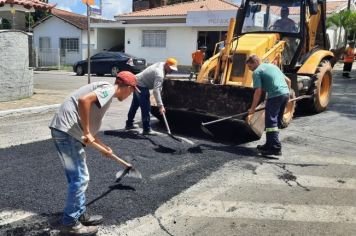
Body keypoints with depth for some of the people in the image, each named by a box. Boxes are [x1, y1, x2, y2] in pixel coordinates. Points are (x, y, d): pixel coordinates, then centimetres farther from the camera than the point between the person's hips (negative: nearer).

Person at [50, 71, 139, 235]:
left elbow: (91, 127, 25)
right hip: (66, 130, -10)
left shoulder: (105, 93, 22)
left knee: (78, 177, 19)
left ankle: (80, 215, 31)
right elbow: (83, 100, -26)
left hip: (65, 131, 10)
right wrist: (87, 132, -20)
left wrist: (104, 147, 34)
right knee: (80, 178, -2)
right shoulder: (108, 89, -7)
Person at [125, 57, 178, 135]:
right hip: (141, 86, -11)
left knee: (135, 105, 21)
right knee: (146, 108, -10)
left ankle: (129, 124, 36)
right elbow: (156, 90, -37)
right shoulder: (159, 74, -29)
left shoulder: (161, 64, 0)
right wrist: (160, 105, -41)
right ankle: (146, 129, -5)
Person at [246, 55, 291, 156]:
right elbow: (288, 81, 24)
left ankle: (275, 148, -12)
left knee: (271, 122, -6)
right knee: (276, 121, 16)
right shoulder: (272, 66, 24)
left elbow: (258, 92, -8)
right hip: (286, 93, 9)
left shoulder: (257, 72, 0)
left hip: (275, 95, -9)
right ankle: (270, 144, 24)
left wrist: (253, 108, -3)